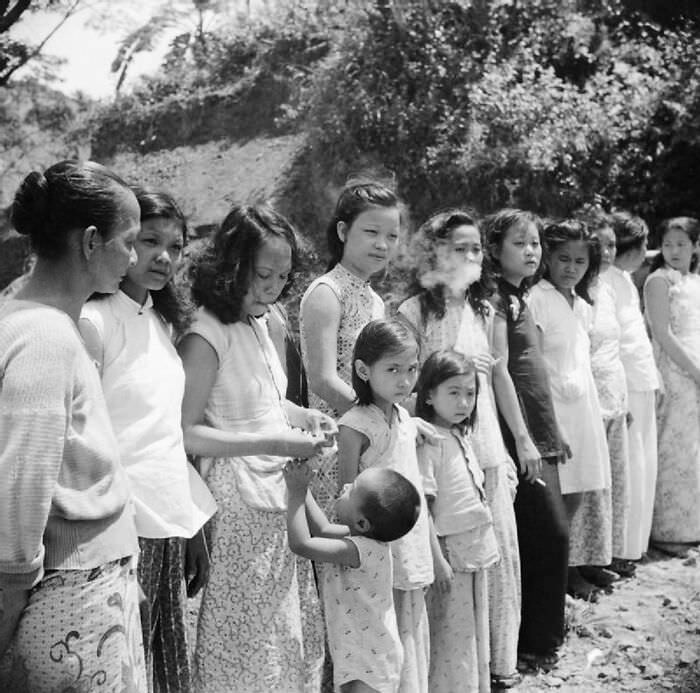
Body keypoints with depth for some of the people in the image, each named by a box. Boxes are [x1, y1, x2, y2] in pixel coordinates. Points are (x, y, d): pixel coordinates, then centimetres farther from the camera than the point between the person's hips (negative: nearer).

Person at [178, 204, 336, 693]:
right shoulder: (208, 336, -17)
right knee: (249, 650, 4)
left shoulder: (259, 323, 7)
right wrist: (272, 442, -23)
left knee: (295, 634, 16)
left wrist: (302, 416, 3)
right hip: (240, 505, -8)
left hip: (279, 496, 8)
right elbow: (185, 433, -20)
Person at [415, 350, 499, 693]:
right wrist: (436, 559, -19)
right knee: (450, 639, 2)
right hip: (450, 553, -8)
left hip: (476, 549, 8)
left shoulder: (462, 436, 9)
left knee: (476, 636, 17)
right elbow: (422, 506, -18)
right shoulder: (428, 441, -16)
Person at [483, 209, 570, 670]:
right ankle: (537, 642, 10)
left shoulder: (519, 297, 15)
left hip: (540, 435, 9)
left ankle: (543, 627, 28)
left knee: (536, 535, 15)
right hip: (523, 437, -9)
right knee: (551, 533, -3)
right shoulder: (496, 301, -13)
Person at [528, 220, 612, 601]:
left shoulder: (583, 305, 14)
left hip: (585, 408, 8)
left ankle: (581, 562, 22)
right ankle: (565, 572, 7)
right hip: (554, 410, -7)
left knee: (588, 489, 10)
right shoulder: (536, 300, -10)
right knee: (566, 493, -6)